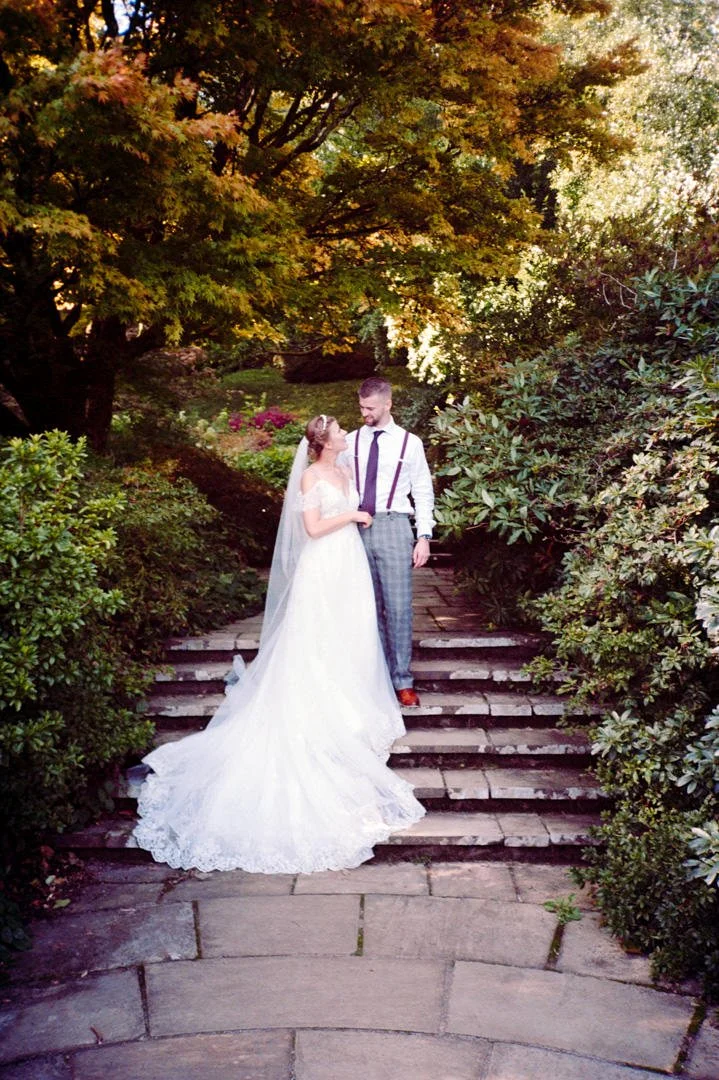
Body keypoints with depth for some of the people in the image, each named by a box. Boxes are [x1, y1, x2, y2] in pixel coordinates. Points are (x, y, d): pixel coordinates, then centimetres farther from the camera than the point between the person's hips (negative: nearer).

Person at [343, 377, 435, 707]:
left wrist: (424, 536, -3)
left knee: (398, 607, -4)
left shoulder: (409, 443, 3)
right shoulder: (352, 442, 9)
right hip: (356, 528, 3)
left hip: (393, 527, -3)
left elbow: (423, 492, 4)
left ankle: (402, 680, 5)